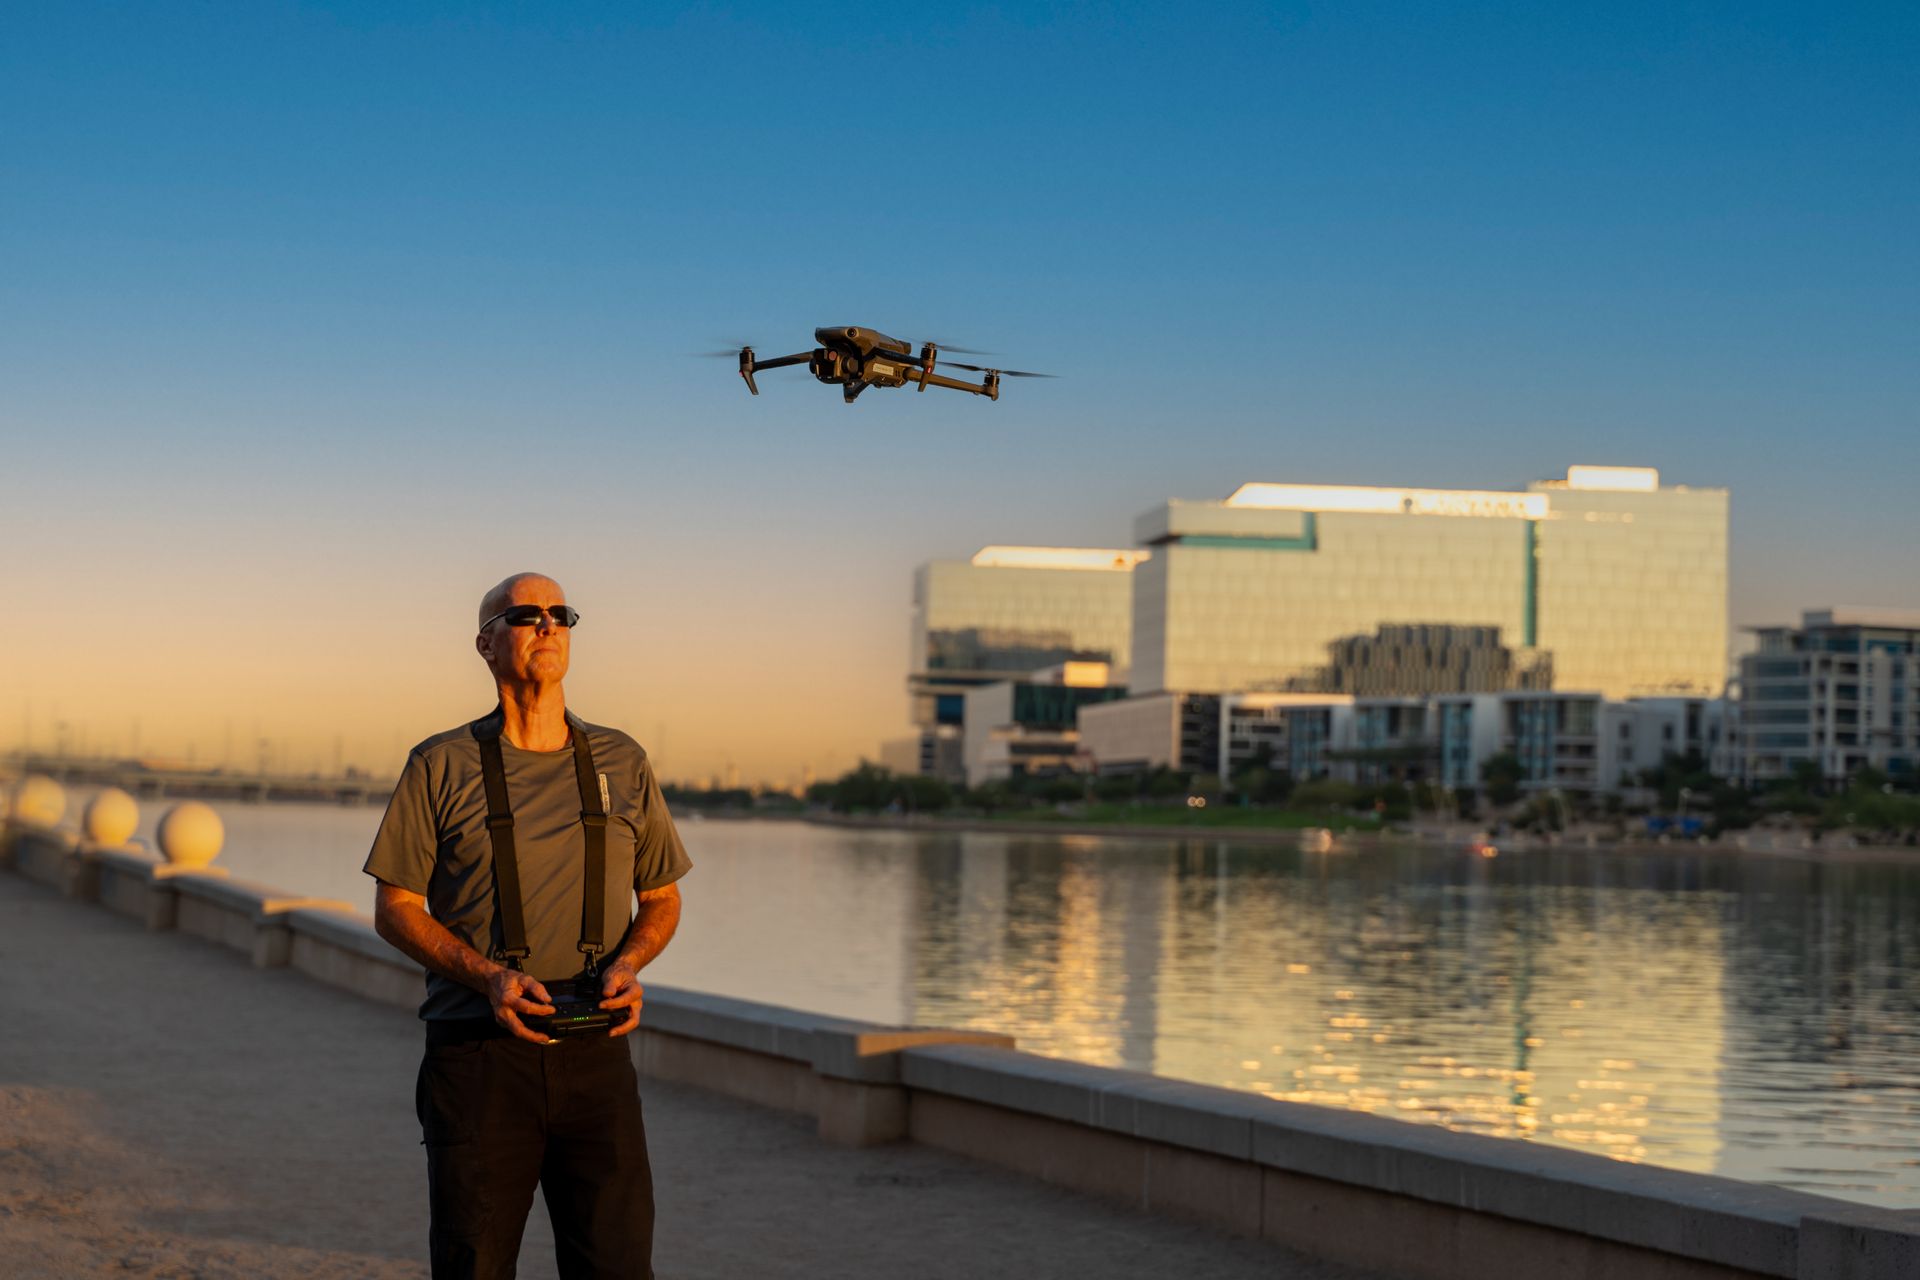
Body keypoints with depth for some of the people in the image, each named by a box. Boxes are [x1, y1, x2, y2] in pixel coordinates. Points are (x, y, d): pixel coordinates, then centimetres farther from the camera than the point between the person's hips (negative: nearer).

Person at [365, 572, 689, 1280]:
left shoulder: (624, 765, 11)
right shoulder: (441, 767, 4)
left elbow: (662, 898, 19)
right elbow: (395, 907, 3)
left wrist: (628, 962, -4)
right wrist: (489, 976, -13)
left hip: (595, 1055, 2)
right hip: (477, 1055, -2)